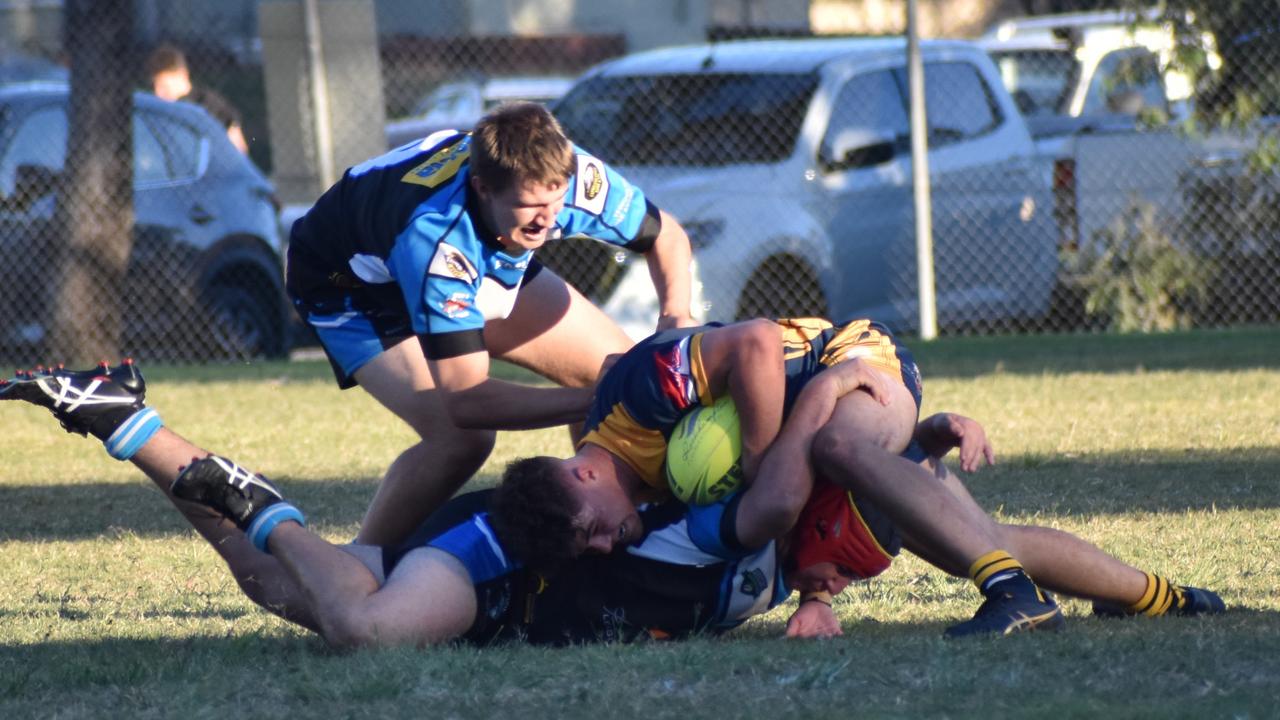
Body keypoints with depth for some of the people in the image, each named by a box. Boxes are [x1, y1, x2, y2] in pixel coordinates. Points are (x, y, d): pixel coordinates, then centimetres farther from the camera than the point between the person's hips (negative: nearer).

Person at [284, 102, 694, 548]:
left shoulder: (572, 177, -31)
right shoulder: (434, 233, -46)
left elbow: (667, 236, -10)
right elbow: (466, 400, -46)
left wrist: (675, 315, -31)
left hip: (483, 265, 6)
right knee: (460, 439, -28)